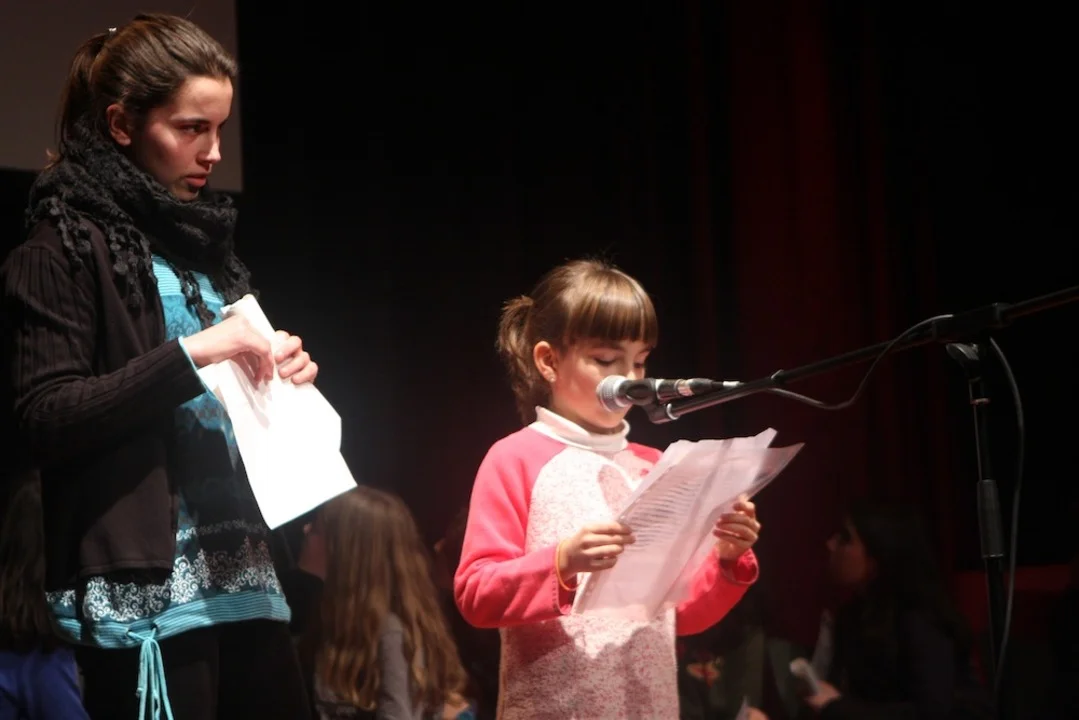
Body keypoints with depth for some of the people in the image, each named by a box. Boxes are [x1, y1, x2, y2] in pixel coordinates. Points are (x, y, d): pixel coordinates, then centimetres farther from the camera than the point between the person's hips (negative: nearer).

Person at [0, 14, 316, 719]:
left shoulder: (202, 238, 19)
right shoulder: (67, 245, -4)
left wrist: (278, 370, 6)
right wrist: (189, 353, -18)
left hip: (244, 573, 7)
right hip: (146, 585, -7)